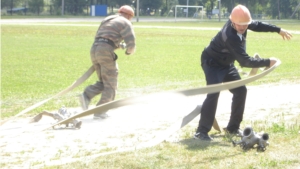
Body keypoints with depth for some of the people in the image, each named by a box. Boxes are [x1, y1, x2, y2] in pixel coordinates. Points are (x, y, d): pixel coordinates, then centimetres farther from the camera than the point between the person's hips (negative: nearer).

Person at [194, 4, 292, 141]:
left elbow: (257, 25, 9)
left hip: (226, 64, 9)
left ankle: (233, 127, 16)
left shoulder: (240, 21, -14)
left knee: (240, 90, 6)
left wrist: (278, 30, 8)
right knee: (213, 93, -25)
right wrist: (267, 63, -31)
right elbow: (245, 61, -38)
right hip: (212, 63, -9)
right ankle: (202, 131, -25)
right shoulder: (231, 36, -38)